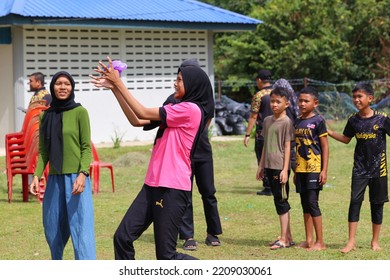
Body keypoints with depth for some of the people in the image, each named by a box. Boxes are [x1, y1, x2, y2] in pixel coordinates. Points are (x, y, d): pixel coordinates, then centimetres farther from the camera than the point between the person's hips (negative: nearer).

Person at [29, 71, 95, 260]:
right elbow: (43, 151, 12)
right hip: (54, 179, 5)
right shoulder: (46, 115, 9)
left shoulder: (80, 112, -3)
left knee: (81, 228, -11)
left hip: (76, 177, -5)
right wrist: (37, 175, -1)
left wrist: (83, 174, -19)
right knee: (53, 228, 14)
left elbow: (86, 147, -6)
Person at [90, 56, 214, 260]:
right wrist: (114, 88, 7)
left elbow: (143, 113, -13)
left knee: (166, 255, -3)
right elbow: (136, 120, 14)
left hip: (173, 189, -9)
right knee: (122, 237, 2)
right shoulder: (179, 110, 17)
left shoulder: (191, 109, -12)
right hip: (153, 185, 9)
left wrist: (118, 83, -7)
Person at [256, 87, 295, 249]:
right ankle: (288, 237, 18)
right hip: (269, 167, 7)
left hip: (280, 167, -7)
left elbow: (287, 146, -11)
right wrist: (261, 166, 18)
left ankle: (283, 239, -2)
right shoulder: (267, 121, 12)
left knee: (281, 201, -5)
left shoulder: (286, 122, -8)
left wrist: (285, 169, -15)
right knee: (280, 202, 12)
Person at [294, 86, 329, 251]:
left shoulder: (318, 121, -6)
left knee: (312, 203, -9)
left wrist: (324, 170, -12)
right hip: (301, 169, 7)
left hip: (314, 168, -7)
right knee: (305, 204, 10)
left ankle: (320, 242, -4)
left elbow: (325, 147, -6)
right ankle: (308, 240, 16)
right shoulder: (297, 122, 12)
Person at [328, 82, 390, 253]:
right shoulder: (353, 120, 3)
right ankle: (351, 241, -3)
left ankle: (375, 241, 18)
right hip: (360, 168, 2)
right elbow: (346, 139, 16)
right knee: (355, 201, -6)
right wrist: (328, 132, 6)